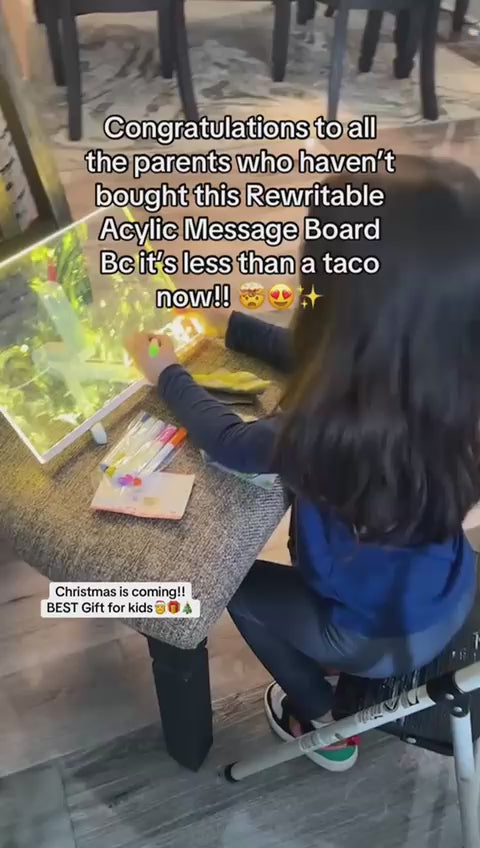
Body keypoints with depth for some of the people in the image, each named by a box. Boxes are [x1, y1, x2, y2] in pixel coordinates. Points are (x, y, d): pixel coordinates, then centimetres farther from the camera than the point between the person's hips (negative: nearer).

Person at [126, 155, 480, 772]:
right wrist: (229, 323, 5)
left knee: (236, 583, 17)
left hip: (387, 638, -6)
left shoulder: (331, 432, -41)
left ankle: (321, 724, 37)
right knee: (307, 511, 29)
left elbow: (231, 443, -18)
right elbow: (321, 359, -2)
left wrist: (168, 376, -2)